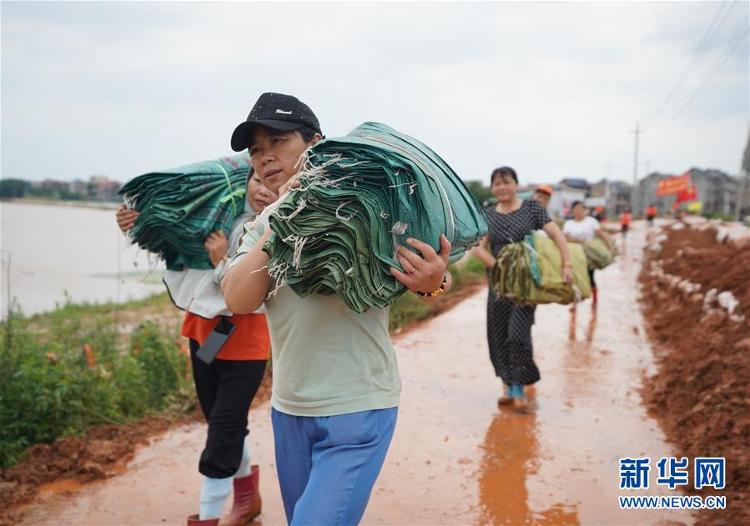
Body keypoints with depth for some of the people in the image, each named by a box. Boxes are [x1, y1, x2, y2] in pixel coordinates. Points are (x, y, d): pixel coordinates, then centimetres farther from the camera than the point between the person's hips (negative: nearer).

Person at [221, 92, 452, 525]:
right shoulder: (263, 229, 5)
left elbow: (429, 274, -11)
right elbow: (239, 301, -11)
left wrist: (434, 283, -34)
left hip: (358, 411, -6)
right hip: (288, 409, 6)